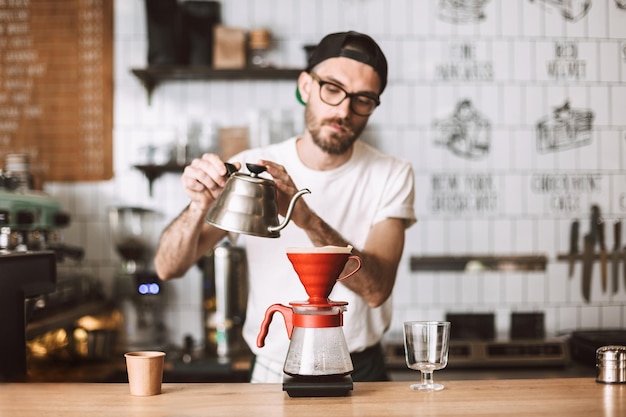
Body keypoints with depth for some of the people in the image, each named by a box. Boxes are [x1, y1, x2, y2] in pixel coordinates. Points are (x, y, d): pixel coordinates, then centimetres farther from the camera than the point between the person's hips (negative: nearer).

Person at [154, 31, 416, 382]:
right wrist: (201, 206, -29)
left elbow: (376, 288, -20)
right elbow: (168, 268, -8)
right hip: (271, 375, -1)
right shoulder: (252, 167, -3)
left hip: (360, 373, 2)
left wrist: (306, 218, -35)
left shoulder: (391, 177, -5)